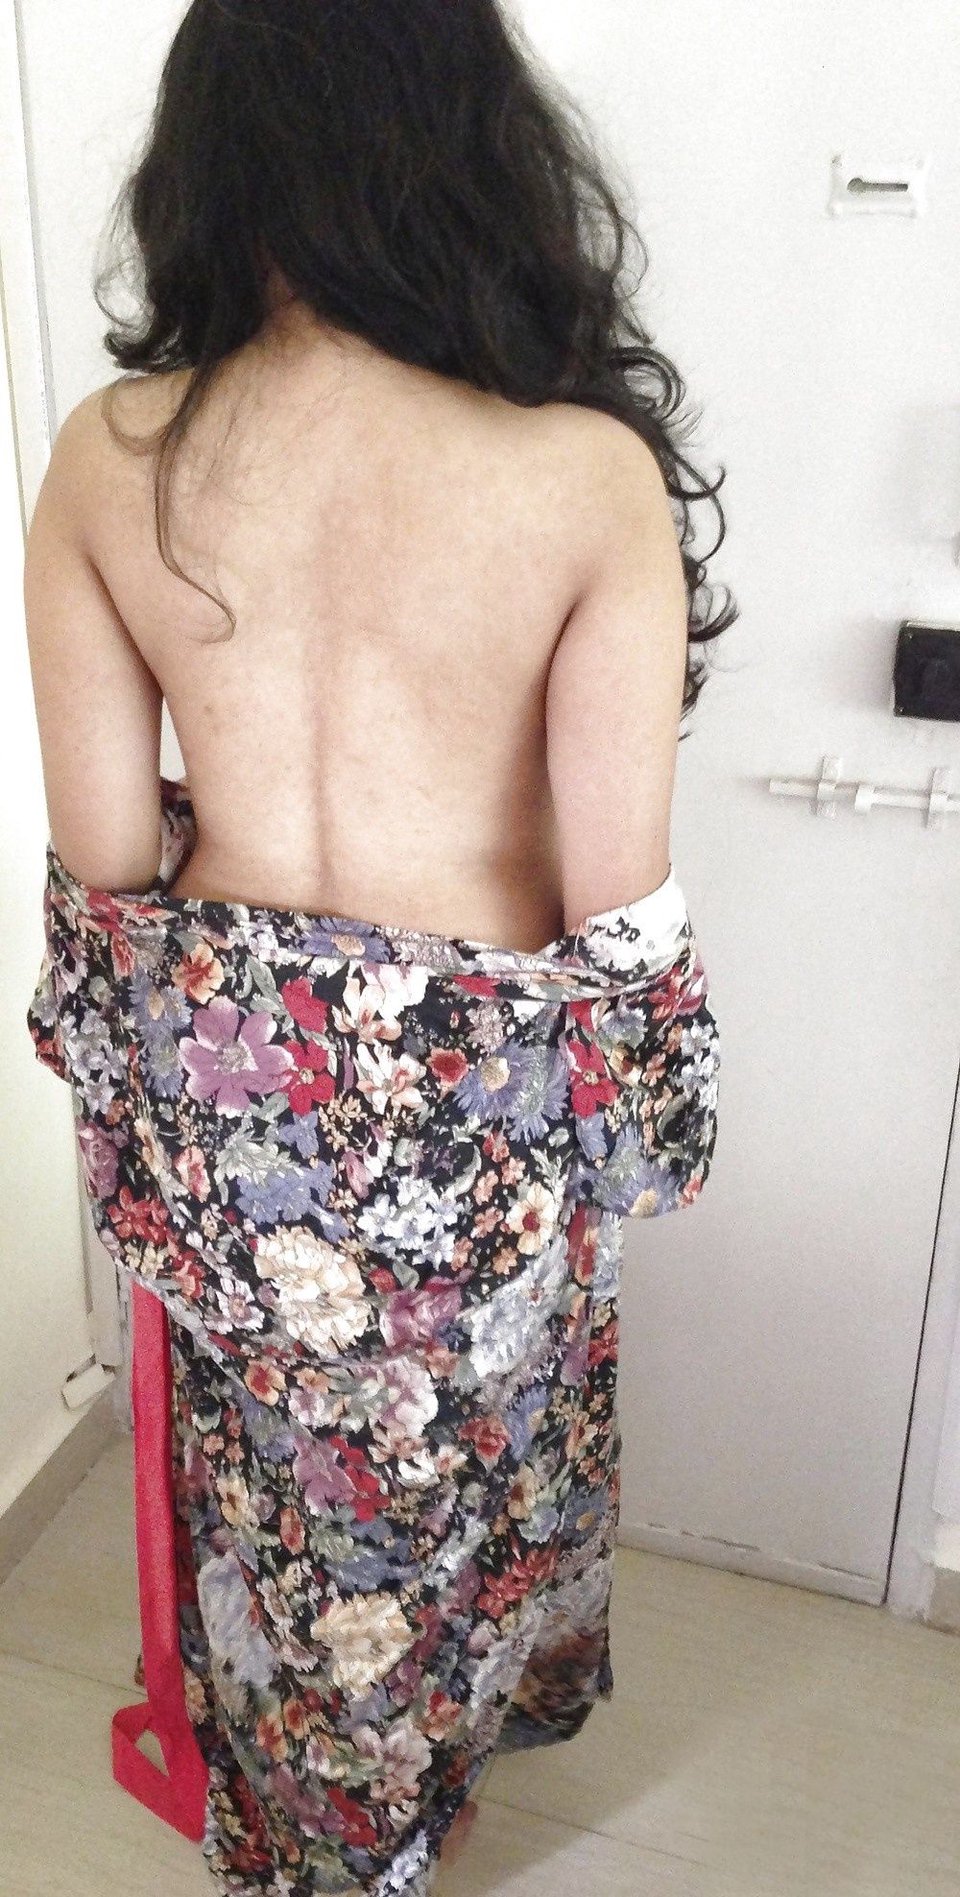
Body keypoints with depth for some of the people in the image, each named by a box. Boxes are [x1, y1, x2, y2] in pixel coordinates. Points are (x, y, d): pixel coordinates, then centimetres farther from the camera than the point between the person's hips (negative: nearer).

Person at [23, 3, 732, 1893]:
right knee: (468, 1455, 29)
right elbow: (617, 894, -17)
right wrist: (634, 1126, 2)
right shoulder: (586, 473, -21)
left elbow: (105, 852, -7)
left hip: (218, 1073, 2)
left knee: (267, 1468, 29)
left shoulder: (107, 459, -12)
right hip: (476, 1096, -2)